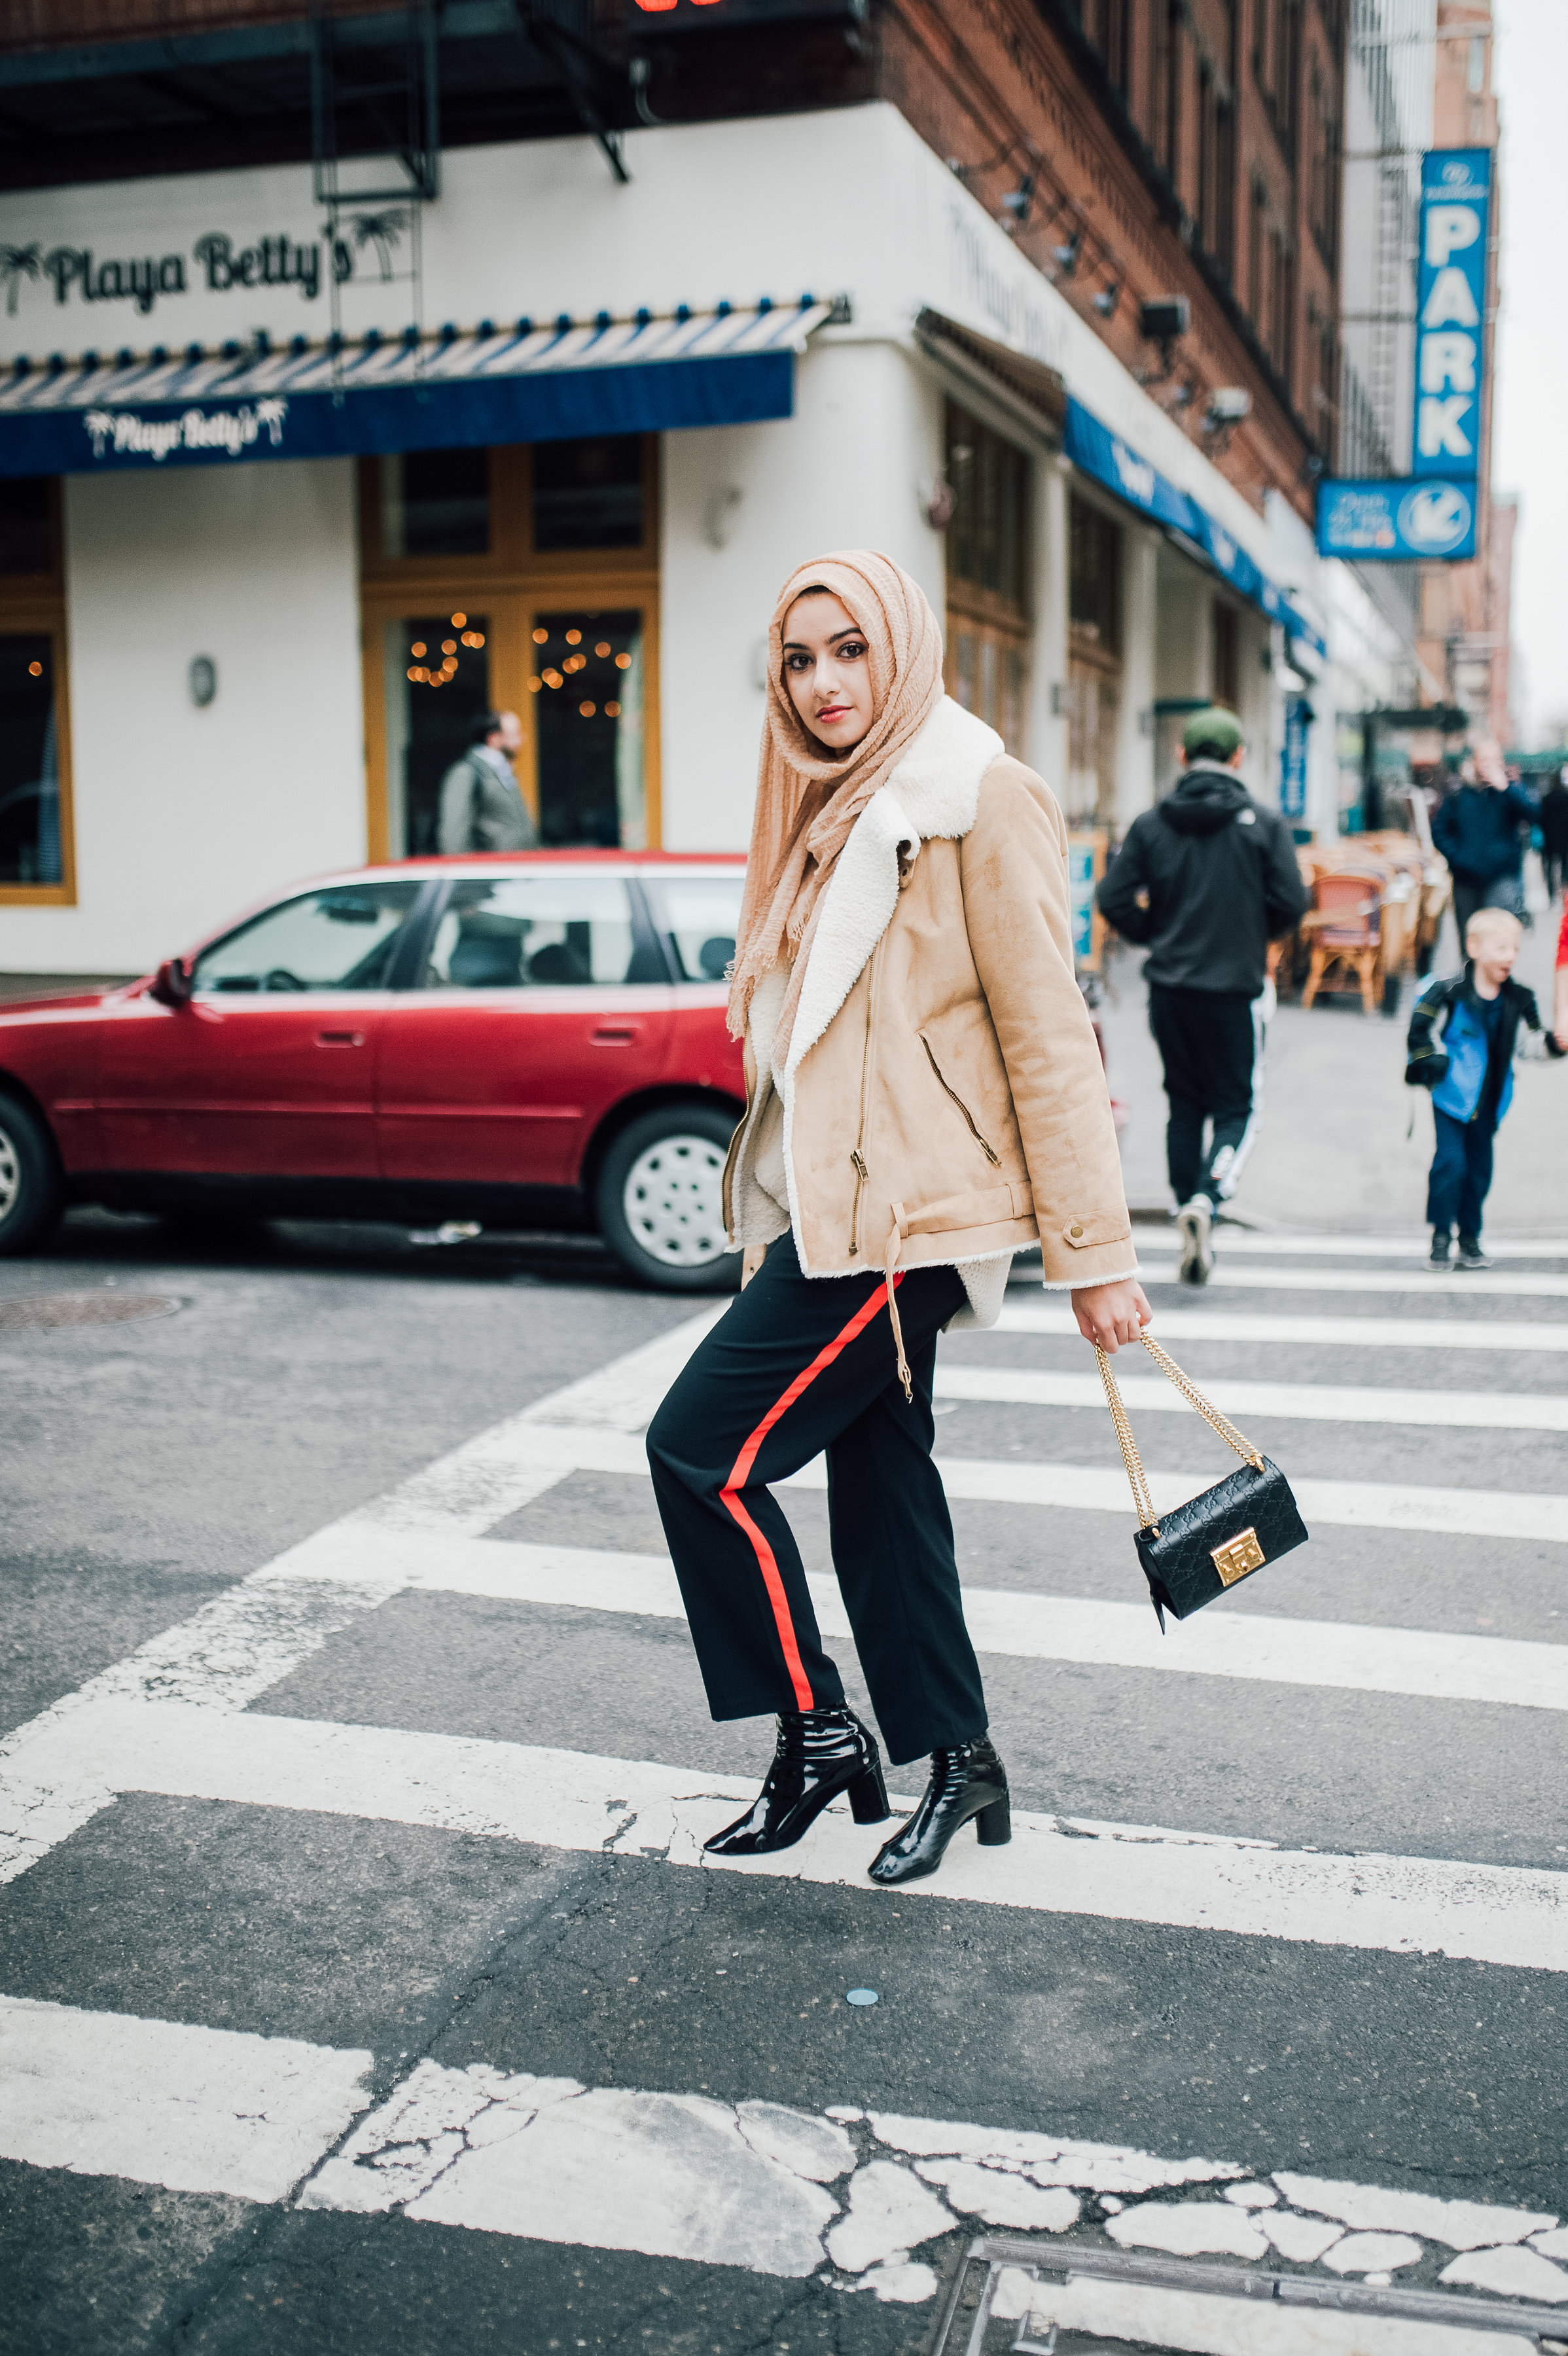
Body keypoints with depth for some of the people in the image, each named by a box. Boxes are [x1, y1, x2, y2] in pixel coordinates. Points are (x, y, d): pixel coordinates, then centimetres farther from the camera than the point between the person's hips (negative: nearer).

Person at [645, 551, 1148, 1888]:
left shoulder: (979, 800, -9)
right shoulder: (832, 812, 16)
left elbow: (1049, 1037, -12)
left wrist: (1094, 1251, -13)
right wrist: (774, 1216, 17)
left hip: (907, 1210, -8)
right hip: (833, 1210, 8)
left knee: (702, 1446, -8)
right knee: (880, 1484, 12)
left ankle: (821, 1734, 8)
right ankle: (959, 1765, 26)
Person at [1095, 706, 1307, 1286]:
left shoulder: (1150, 824, 0)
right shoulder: (1265, 824, -5)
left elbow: (1114, 900, -5)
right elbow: (1290, 903, -9)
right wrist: (1258, 934, 12)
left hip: (1169, 988, 2)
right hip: (1236, 987, -2)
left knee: (1184, 1105, 15)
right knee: (1236, 1107, 6)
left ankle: (1190, 1218, 15)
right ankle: (1206, 1200, -18)